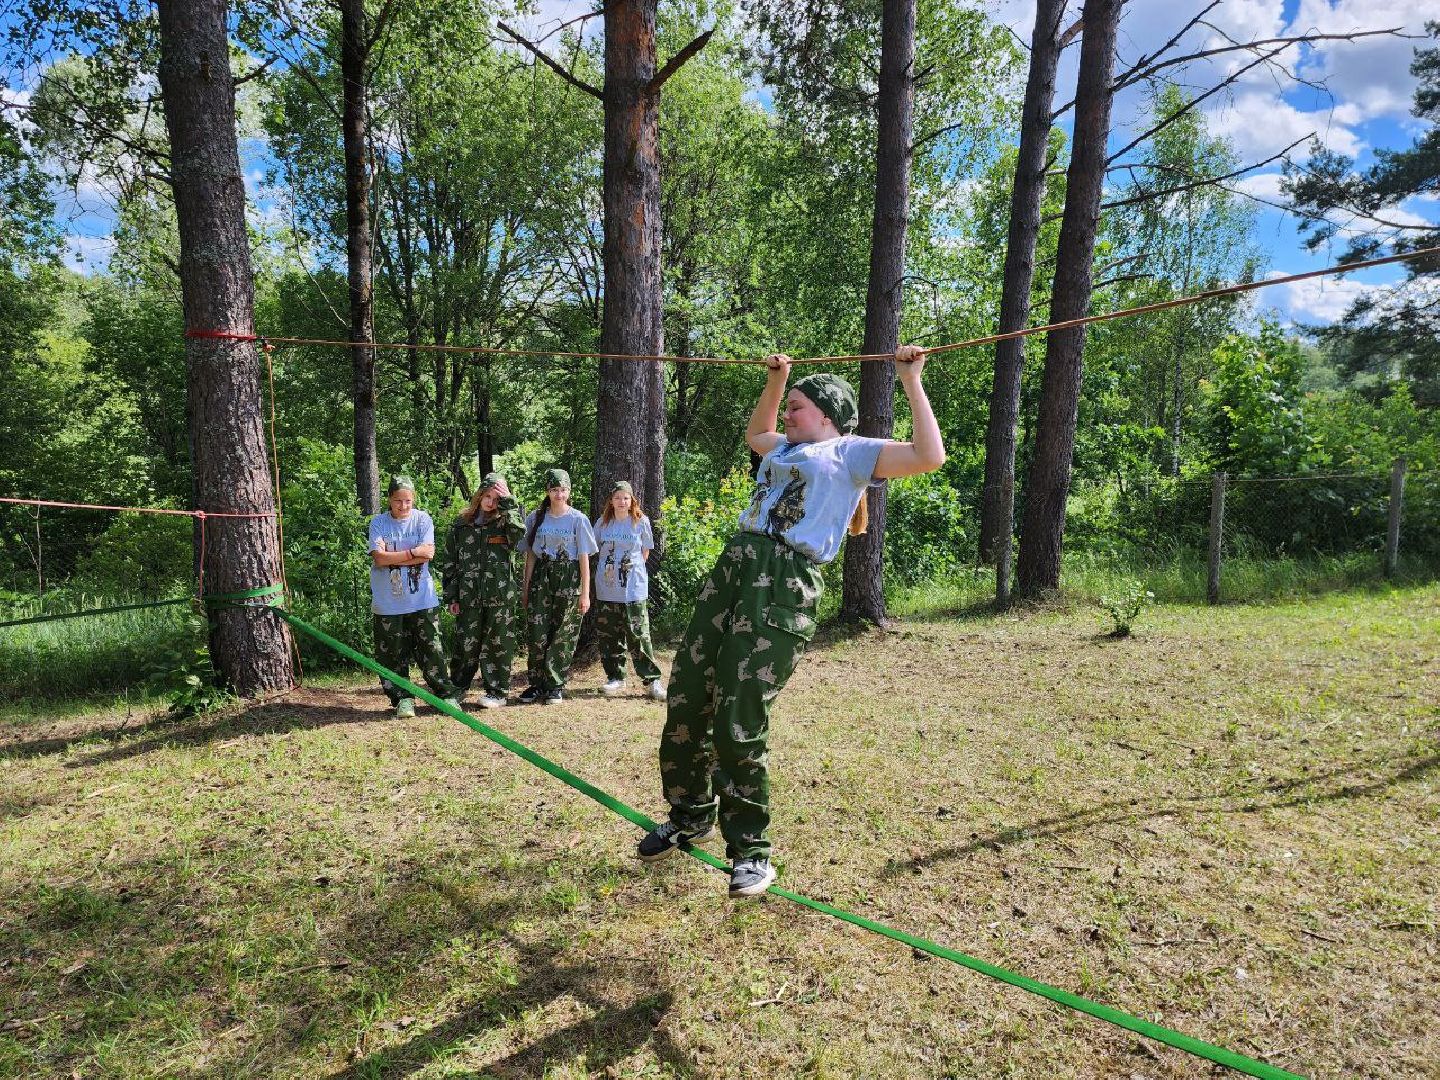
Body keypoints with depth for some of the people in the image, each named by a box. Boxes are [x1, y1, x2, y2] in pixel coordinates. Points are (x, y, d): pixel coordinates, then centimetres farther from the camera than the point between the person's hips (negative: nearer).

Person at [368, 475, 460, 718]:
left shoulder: (422, 519, 2)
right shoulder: (378, 522, 2)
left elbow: (428, 553, -11)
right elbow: (379, 557, -11)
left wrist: (393, 557, -10)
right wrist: (412, 553, -10)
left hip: (422, 599, 0)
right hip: (388, 603, 1)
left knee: (432, 649, 2)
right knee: (393, 654, 5)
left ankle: (446, 694, 12)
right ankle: (402, 699, 16)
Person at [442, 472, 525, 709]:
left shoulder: (505, 522, 3)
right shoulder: (461, 524, 9)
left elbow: (520, 531, -22)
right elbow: (450, 562, 10)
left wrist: (508, 502, -18)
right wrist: (451, 596, 6)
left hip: (501, 595, -2)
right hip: (468, 596, 2)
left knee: (498, 644, 4)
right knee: (465, 643, 6)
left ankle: (497, 692, 14)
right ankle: (457, 688, 23)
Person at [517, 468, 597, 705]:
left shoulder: (578, 519, -2)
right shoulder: (536, 517, 5)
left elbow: (584, 558, -2)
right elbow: (530, 554, 8)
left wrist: (585, 593, -5)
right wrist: (526, 587, 5)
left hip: (568, 580, -2)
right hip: (541, 577, 2)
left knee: (562, 635, 1)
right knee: (537, 634, -2)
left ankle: (556, 686, 12)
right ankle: (537, 684, 11)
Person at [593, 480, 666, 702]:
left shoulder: (641, 522, -1)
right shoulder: (602, 522, 6)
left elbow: (645, 552, 8)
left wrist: (631, 568, 5)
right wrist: (607, 569, 9)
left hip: (634, 589, -3)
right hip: (606, 589, 3)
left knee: (638, 635, -4)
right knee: (608, 635, 8)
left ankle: (652, 680, 3)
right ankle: (615, 678, 21)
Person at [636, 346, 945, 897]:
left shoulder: (850, 451, 7)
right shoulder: (785, 448, 28)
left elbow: (930, 456, -5)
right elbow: (754, 431, 51)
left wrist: (911, 380, 0)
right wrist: (777, 379, 42)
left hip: (783, 587, -7)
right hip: (731, 568, 8)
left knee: (738, 723, -11)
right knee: (685, 704, 7)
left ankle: (751, 849, 8)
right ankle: (689, 816, 28)